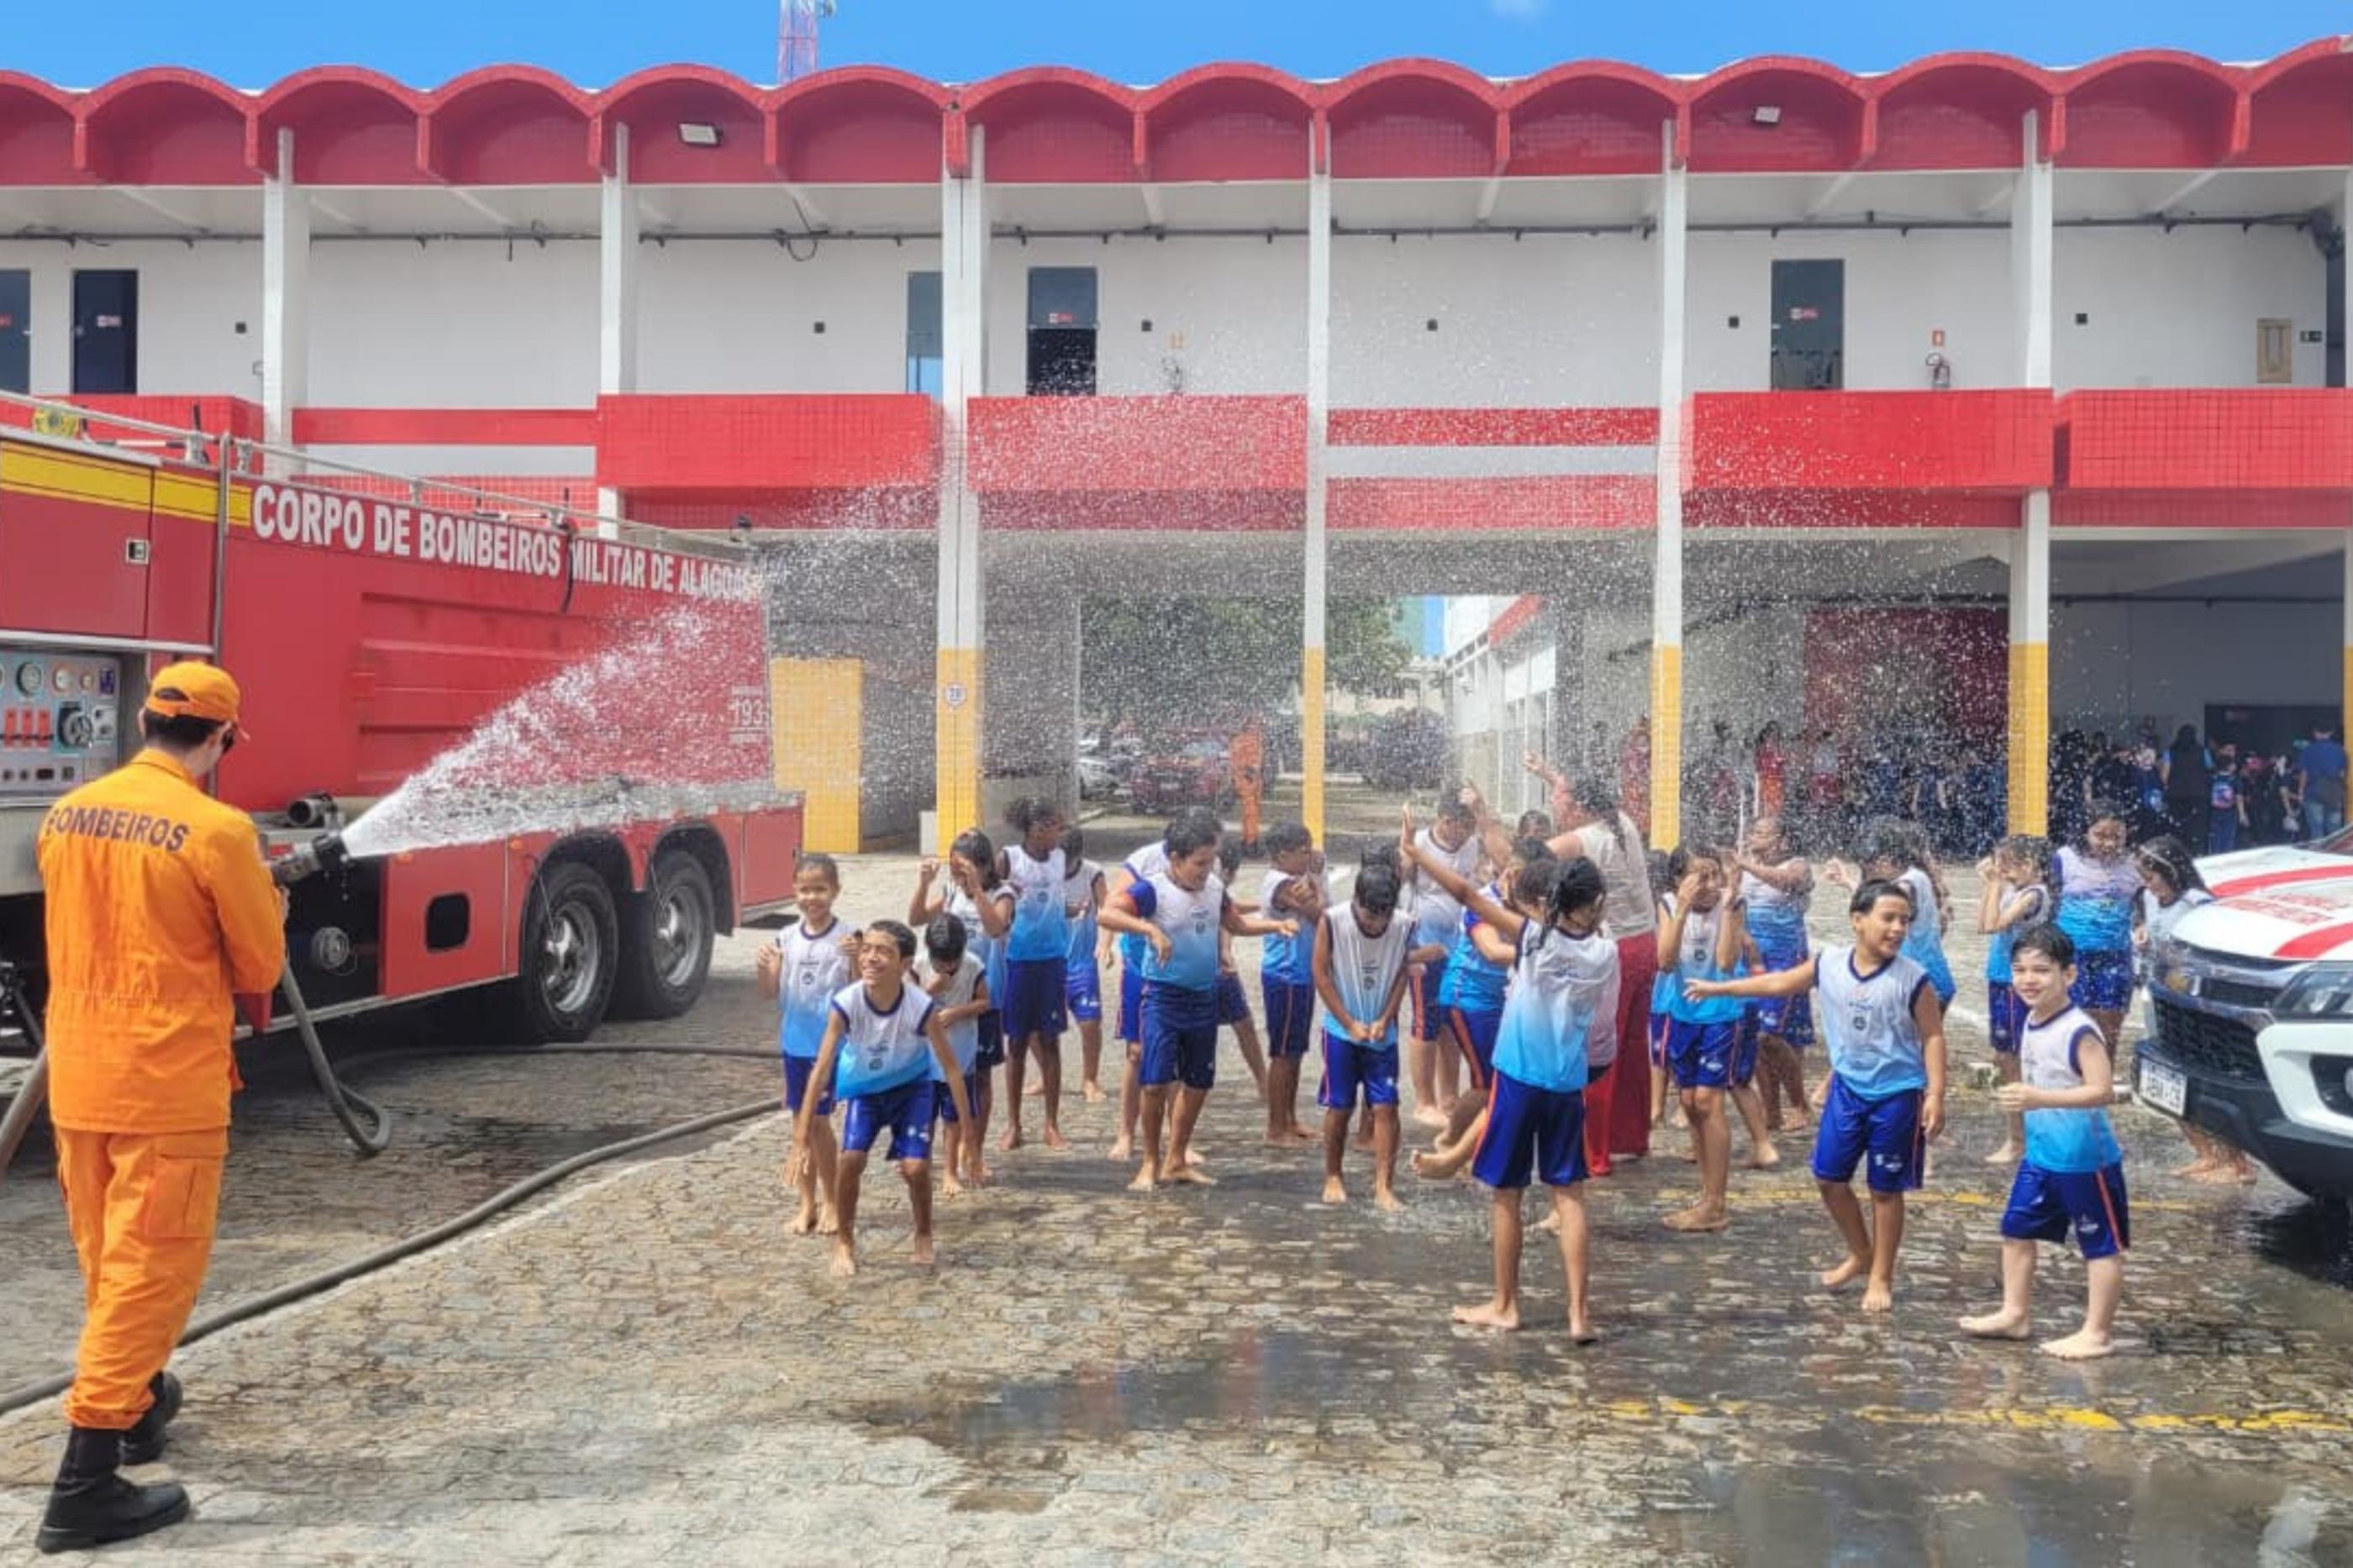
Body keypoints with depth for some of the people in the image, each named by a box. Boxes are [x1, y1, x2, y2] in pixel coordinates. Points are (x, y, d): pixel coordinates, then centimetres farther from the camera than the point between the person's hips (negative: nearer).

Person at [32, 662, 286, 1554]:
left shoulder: (65, 815, 3)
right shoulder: (216, 830, -17)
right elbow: (261, 965, -7)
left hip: (76, 1079, 7)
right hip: (168, 1086, -7)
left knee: (107, 1264, 21)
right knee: (150, 1272, 1)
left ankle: (136, 1402, 41)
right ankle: (86, 1483, 1)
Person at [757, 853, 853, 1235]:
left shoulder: (845, 939, -9)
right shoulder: (786, 938, 2)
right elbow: (771, 993, 3)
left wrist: (857, 960, -28)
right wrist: (762, 969, -17)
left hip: (831, 1042, -4)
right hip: (794, 1042, 4)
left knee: (818, 1120, -2)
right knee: (801, 1121, 11)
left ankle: (830, 1202, 14)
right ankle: (807, 1204, 22)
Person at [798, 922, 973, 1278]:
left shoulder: (921, 1008, -31)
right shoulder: (847, 1004, -29)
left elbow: (951, 1067, -21)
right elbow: (822, 1069, -25)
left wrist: (968, 1130, -19)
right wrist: (802, 1135, -26)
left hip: (911, 1087, -1)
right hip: (864, 1087, 1)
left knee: (915, 1166, -13)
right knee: (850, 1158, -19)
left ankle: (923, 1236, 18)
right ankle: (844, 1241, 6)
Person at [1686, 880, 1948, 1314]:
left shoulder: (1913, 979, -16)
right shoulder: (1828, 964, -6)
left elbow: (1933, 1036, -11)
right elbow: (1780, 983, 8)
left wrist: (1935, 1096, -18)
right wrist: (1718, 988, 13)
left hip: (1897, 1094, -4)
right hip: (1848, 1087, 4)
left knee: (1885, 1189, 6)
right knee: (1828, 1177, 11)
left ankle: (1881, 1277, 22)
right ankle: (1861, 1255, 33)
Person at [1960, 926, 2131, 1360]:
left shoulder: (2080, 1031, -21)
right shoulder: (2031, 1024, 5)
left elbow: (2102, 1091, -29)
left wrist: (2040, 1098, -36)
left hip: (2086, 1159, -9)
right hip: (2040, 1156, 9)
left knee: (2101, 1244, 6)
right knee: (2016, 1231, 14)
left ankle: (2098, 1333, 13)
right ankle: (2015, 1314, 26)